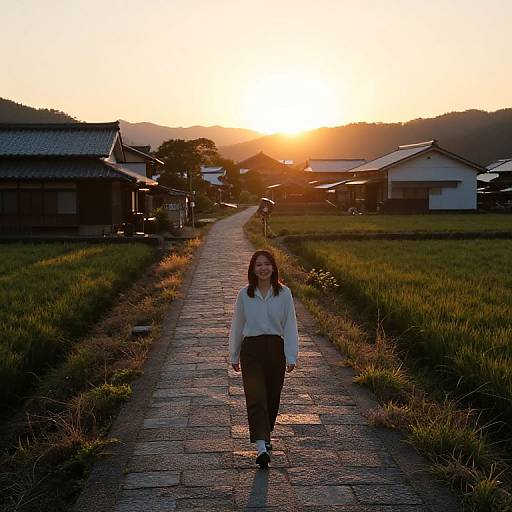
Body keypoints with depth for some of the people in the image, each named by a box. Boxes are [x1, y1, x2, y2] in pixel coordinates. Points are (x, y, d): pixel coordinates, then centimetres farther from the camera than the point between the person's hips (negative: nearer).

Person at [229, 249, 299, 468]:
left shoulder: (284, 293, 0)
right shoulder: (244, 294, 1)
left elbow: (290, 326, 0)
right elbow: (237, 326, 9)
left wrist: (291, 356, -5)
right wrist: (234, 356, 13)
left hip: (275, 348, 1)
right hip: (251, 349, -1)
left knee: (272, 397, 13)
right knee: (255, 397, -13)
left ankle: (265, 434, 38)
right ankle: (261, 447, -18)